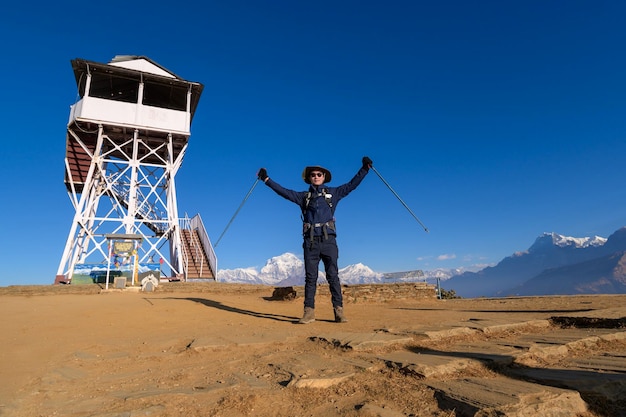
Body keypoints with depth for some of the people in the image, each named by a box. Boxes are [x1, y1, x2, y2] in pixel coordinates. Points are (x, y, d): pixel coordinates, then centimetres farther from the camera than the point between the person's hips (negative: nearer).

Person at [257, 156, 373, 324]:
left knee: (333, 275, -3)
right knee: (310, 277, 1)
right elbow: (283, 191, 14)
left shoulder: (333, 193, 17)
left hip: (328, 239, -1)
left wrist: (365, 168, 6)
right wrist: (267, 179, 11)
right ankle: (309, 311, 2)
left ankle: (339, 310, -2)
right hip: (310, 241, 1)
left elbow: (352, 185, 12)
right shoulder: (304, 196, 18)